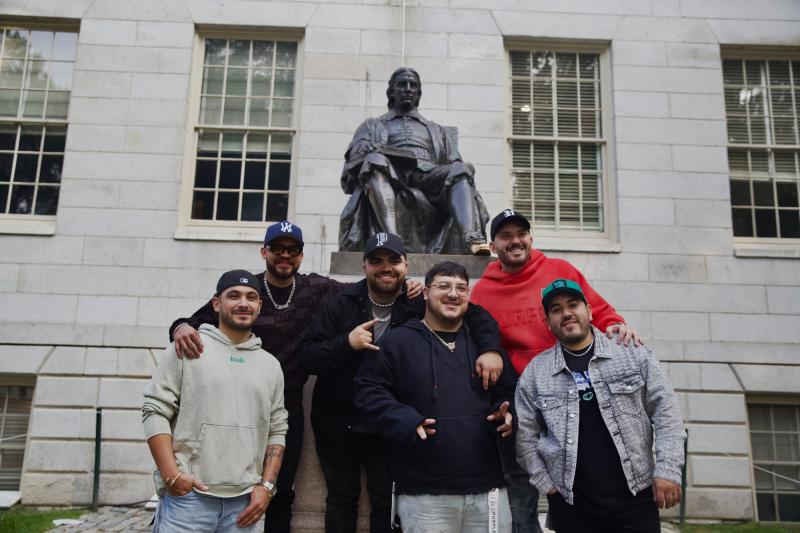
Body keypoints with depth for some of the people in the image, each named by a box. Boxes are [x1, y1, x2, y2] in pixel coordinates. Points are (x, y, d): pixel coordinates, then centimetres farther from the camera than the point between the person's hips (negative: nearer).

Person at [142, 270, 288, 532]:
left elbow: (277, 430, 11)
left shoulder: (271, 365, 11)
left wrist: (266, 486, 2)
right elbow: (155, 410, -3)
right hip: (187, 495, -3)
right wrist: (171, 474, -11)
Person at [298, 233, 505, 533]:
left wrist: (490, 348, -23)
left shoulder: (420, 303, -8)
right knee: (341, 498, 14)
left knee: (387, 502, 7)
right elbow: (307, 357, -11)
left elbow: (477, 315, -4)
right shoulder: (339, 305, -7)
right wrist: (346, 342, -27)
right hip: (337, 423, 1)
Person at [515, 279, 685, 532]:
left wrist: (667, 471, -5)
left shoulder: (632, 352, 1)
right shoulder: (534, 372, 1)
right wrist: (546, 484, 0)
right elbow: (525, 435, 5)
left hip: (635, 496, 0)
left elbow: (665, 409, 1)